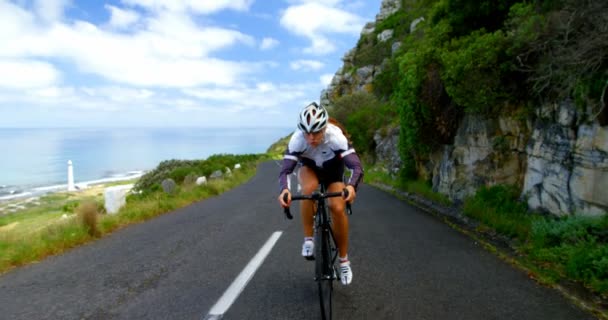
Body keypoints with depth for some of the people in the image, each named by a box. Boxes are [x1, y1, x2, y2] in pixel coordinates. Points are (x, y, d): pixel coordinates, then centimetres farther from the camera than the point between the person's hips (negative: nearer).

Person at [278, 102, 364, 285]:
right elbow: (285, 170, -39)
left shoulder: (336, 136, -38)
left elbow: (357, 167, -43)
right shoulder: (297, 139, -35)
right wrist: (284, 190, -60)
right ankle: (308, 240, -17)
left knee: (338, 208, -21)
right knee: (309, 188, -35)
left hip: (333, 170, 0)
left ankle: (344, 260, -1)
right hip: (309, 168, 1)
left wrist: (351, 185, -64)